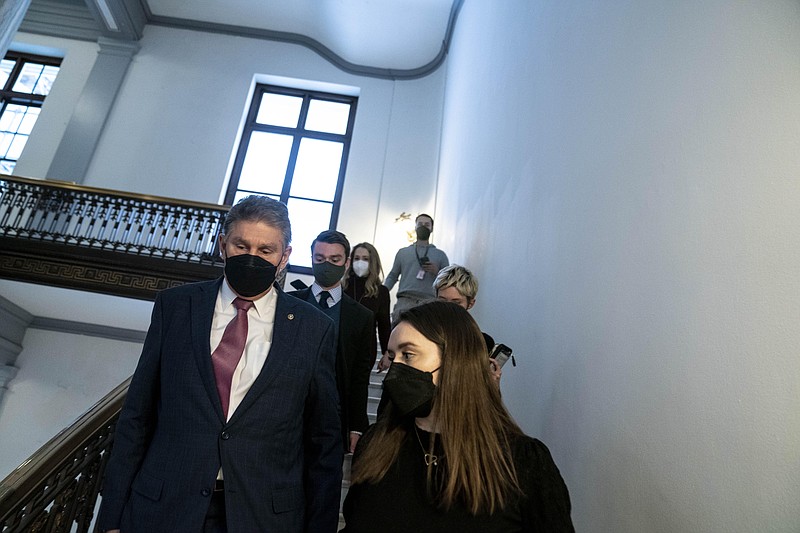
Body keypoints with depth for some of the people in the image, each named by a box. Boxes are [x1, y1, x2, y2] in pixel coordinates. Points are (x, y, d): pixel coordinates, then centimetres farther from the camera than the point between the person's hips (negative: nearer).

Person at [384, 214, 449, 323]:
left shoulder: (440, 255, 18)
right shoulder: (403, 252, 21)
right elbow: (392, 276, 19)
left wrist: (437, 272, -5)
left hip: (429, 303, 0)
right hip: (405, 301, 1)